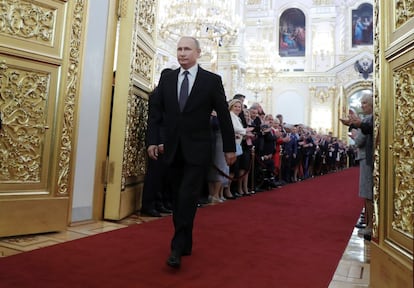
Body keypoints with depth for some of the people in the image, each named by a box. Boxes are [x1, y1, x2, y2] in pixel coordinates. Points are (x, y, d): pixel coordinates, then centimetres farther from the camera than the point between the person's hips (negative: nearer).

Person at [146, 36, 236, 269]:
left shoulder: (212, 80, -1)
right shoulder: (167, 79, 8)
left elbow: (224, 116, 0)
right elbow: (156, 112, 8)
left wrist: (229, 147, 0)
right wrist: (152, 140, -1)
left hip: (198, 149, -4)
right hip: (173, 148, 4)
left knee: (188, 197, -9)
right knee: (178, 198, 10)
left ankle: (177, 248, 1)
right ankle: (185, 244, 24)